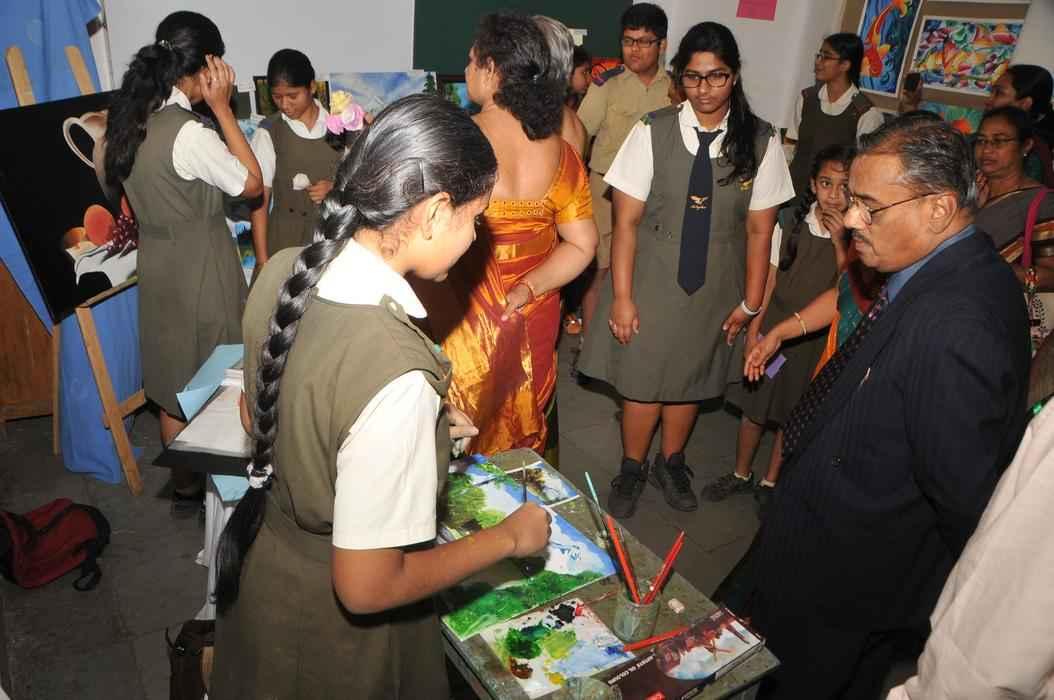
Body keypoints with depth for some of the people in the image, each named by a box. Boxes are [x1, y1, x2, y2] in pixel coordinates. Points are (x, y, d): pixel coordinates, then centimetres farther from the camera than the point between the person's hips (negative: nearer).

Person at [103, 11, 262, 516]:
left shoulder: (131, 118, 1)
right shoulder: (187, 132, -25)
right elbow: (251, 184, -13)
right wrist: (221, 106, -12)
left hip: (158, 262, 8)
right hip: (199, 267, -8)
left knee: (174, 379, 19)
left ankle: (183, 483, 36)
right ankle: (195, 488, 26)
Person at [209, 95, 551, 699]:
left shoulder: (283, 270, -15)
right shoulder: (396, 373, -38)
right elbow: (366, 588, -28)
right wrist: (507, 538, -15)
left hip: (259, 559, 7)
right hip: (331, 626, -6)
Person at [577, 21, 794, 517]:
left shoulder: (761, 142, -6)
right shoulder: (652, 132, -10)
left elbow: (759, 229, -1)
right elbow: (627, 220, -9)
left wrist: (751, 303, 0)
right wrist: (621, 296, -11)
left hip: (716, 288, 2)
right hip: (652, 280, -1)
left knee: (692, 380, 16)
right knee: (642, 381, 8)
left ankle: (670, 464, 42)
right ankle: (632, 469, 35)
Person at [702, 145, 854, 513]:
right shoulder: (790, 221, -7)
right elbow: (767, 279, -1)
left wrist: (840, 243, -23)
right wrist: (754, 332, -2)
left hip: (816, 339, -1)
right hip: (771, 327, 1)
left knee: (793, 416, 13)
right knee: (754, 405, 12)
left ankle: (770, 483, 32)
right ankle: (741, 475, 33)